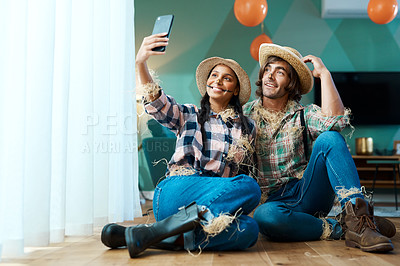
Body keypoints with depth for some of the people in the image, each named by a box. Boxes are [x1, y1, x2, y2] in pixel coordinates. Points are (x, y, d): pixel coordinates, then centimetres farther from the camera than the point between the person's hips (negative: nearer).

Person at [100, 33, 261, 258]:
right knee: (248, 187, -31)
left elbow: (247, 171, 22)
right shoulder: (188, 115, 15)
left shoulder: (247, 128, 20)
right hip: (175, 193, -3)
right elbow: (156, 102, -5)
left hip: (217, 201, 3)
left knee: (248, 230, -33)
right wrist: (141, 63, -22)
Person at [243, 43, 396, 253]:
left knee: (329, 139, -24)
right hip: (271, 200, -1)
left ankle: (356, 217, -32)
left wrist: (323, 73, -10)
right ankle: (339, 229, -20)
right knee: (264, 216, -40)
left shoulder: (303, 115, 6)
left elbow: (334, 120, -18)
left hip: (307, 194, 1)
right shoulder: (245, 115, 9)